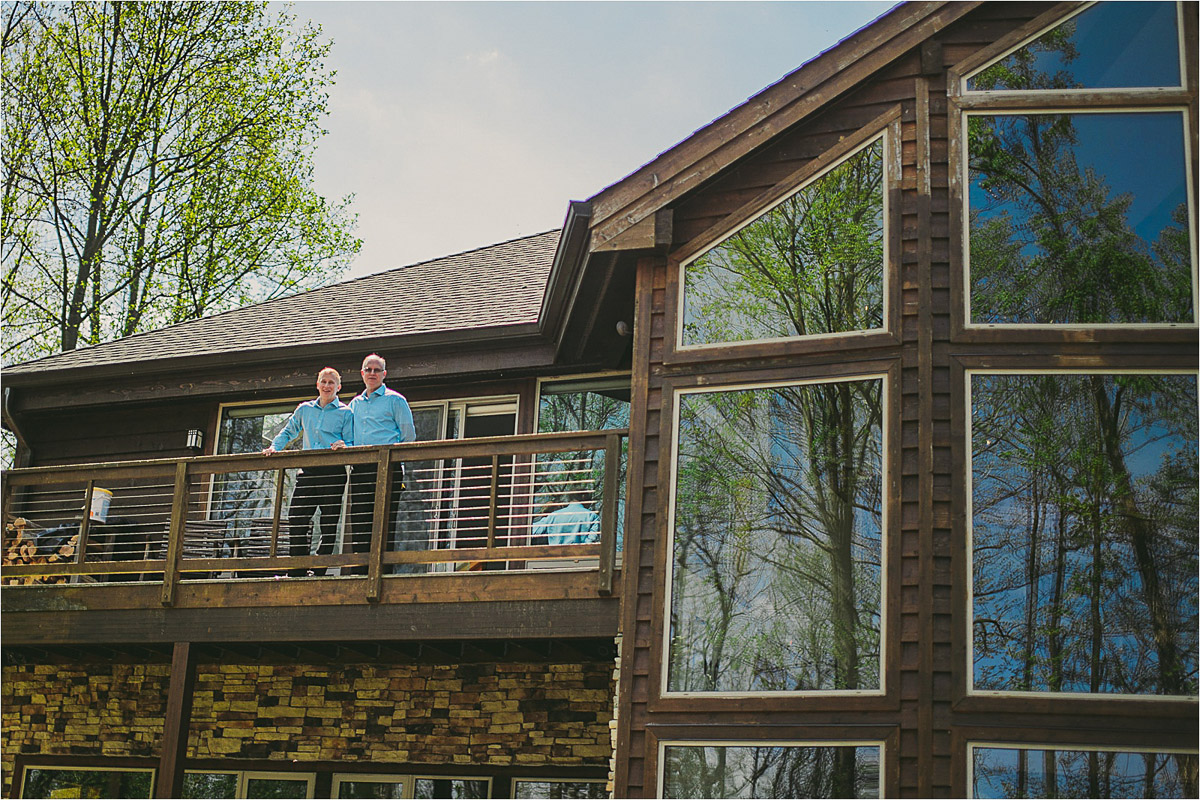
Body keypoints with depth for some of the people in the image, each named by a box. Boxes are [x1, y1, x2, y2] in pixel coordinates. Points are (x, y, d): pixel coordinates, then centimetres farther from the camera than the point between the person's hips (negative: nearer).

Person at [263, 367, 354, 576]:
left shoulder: (345, 413, 7)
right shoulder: (304, 409, 19)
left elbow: (352, 444, 2)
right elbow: (288, 432, 28)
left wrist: (344, 447, -20)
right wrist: (274, 447, 11)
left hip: (333, 472, -3)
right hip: (308, 471, 3)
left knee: (329, 524, -5)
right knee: (296, 519, -6)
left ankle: (319, 573, 0)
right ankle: (297, 572, -2)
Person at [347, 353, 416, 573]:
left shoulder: (395, 400, 6)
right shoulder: (355, 404, 22)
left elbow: (409, 435, 4)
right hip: (359, 469, 5)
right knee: (359, 521, 0)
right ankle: (360, 570, 2)